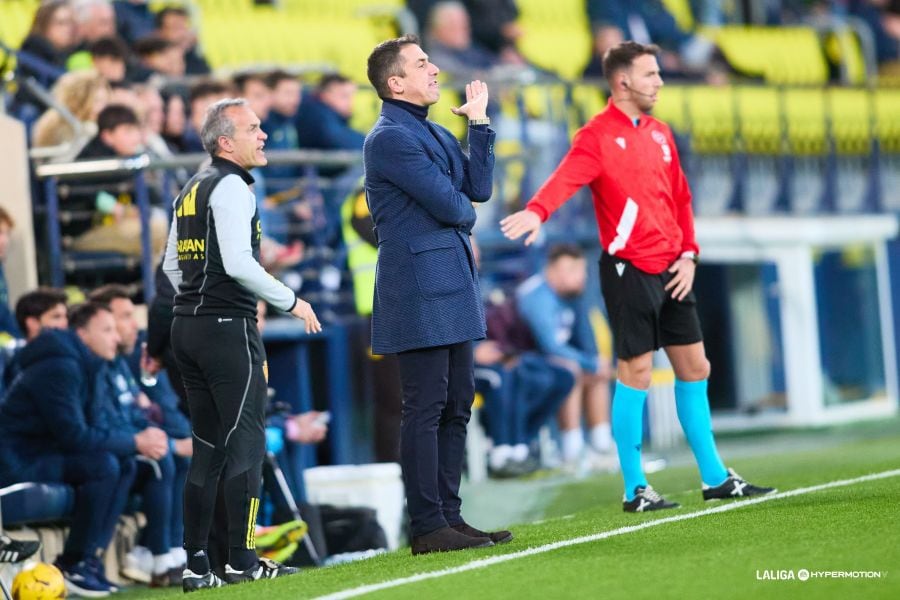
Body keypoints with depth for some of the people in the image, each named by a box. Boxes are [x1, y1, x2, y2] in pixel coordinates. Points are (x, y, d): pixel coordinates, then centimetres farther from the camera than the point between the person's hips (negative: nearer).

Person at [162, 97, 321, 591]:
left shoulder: (192, 190, 16)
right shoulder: (230, 187, -11)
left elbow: (171, 264, 21)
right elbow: (238, 263, -20)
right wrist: (291, 301, -11)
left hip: (188, 327, 9)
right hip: (229, 328, -9)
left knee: (208, 447, 10)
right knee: (245, 442, -4)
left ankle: (196, 564, 8)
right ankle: (242, 560, -5)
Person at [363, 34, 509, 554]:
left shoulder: (435, 134, 18)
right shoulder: (390, 138, -12)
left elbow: (478, 189, 10)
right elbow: (447, 204, -16)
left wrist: (480, 122, 9)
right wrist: (466, 211, 6)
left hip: (452, 287, 10)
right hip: (419, 290, -10)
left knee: (457, 405, 11)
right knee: (426, 408, -8)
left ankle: (450, 516, 16)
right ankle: (428, 528, -5)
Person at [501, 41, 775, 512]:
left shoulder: (660, 134, 14)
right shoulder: (597, 136, -8)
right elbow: (566, 178, -26)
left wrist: (688, 255, 6)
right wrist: (536, 211, -46)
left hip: (671, 269, 7)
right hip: (629, 269, -7)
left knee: (694, 367, 11)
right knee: (636, 372, -6)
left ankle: (715, 478, 20)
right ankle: (635, 490, 1)